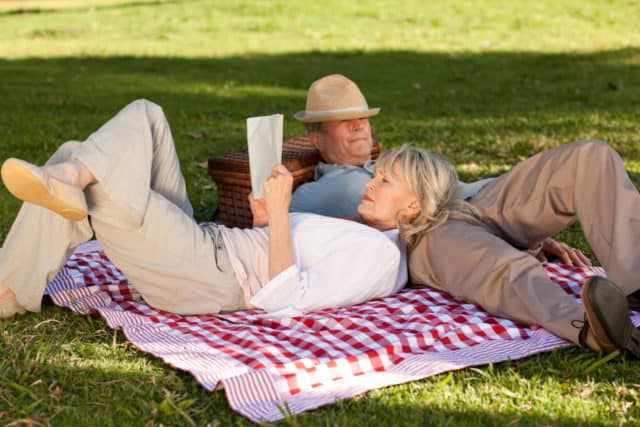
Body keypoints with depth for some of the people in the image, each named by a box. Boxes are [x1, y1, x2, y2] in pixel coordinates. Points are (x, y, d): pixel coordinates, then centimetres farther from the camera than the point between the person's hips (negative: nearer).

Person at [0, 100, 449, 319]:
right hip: (206, 244, 10)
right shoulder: (358, 234, 21)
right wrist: (264, 223, 8)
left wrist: (279, 214, -20)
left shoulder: (379, 253, -9)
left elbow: (285, 301, -22)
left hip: (207, 275, -10)